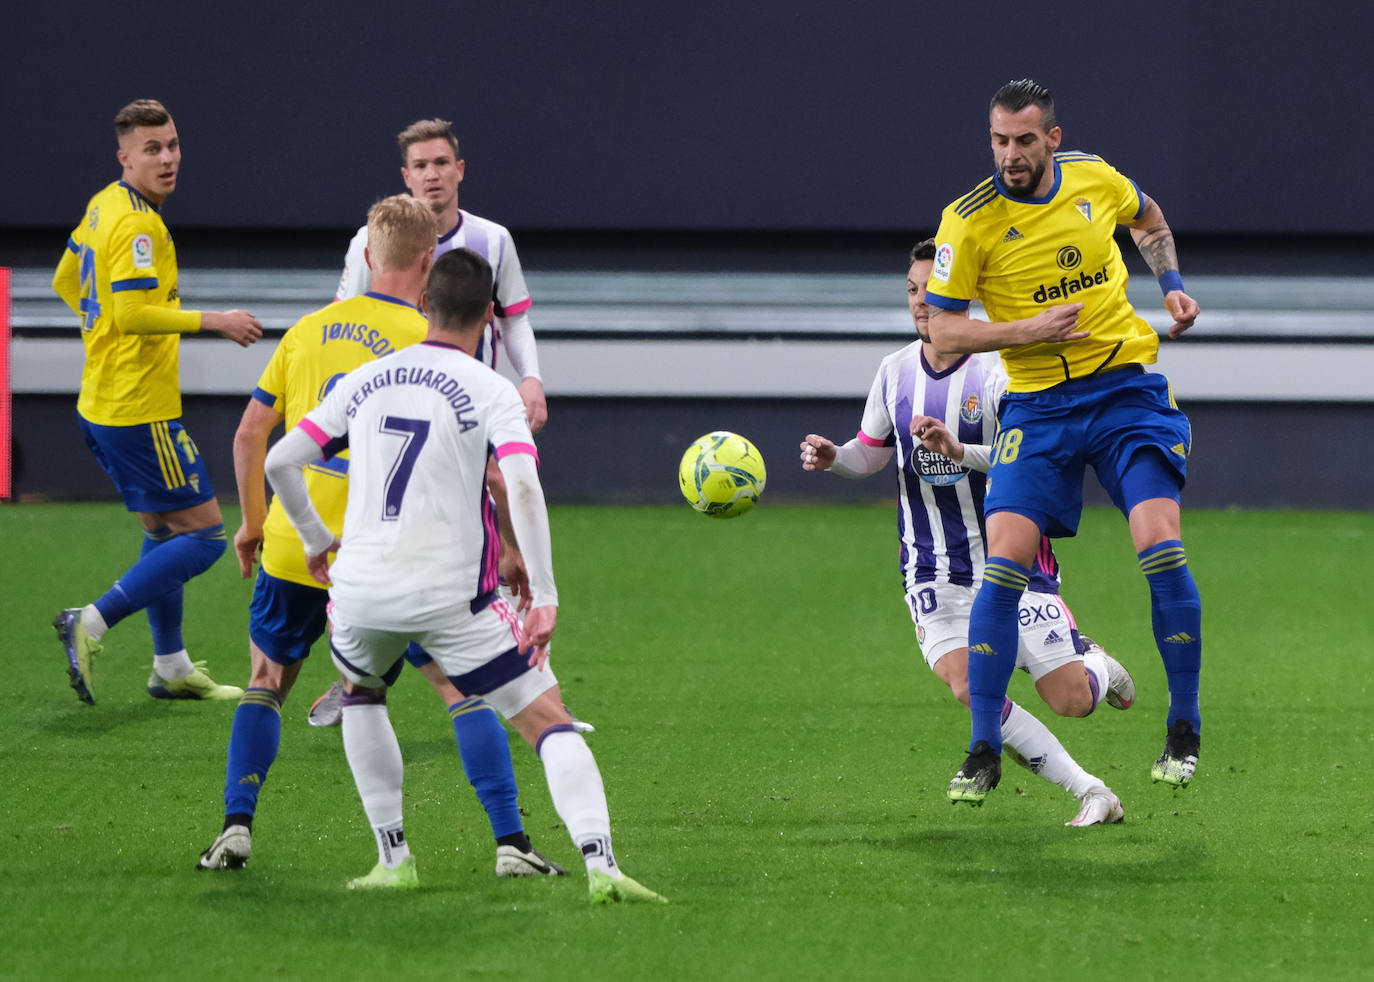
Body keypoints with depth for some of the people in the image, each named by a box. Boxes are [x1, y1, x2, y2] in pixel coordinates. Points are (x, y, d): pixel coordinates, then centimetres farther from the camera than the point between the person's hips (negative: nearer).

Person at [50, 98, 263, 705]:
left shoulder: (104, 207, 10)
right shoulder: (137, 223, -20)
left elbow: (66, 281, 23)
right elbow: (131, 314, -28)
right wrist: (213, 321, -21)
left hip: (101, 403, 10)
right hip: (140, 409, -10)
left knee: (162, 530, 20)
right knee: (203, 534, -6)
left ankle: (171, 667, 26)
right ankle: (92, 625, -10)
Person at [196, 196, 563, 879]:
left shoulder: (307, 330, 10)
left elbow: (250, 433, 12)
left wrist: (254, 521, 24)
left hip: (295, 547, 3)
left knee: (267, 681, 22)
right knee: (463, 687, 5)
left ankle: (235, 829, 10)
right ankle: (510, 843, -3)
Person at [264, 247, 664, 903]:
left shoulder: (366, 381, 11)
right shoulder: (491, 392, -2)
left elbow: (279, 461, 13)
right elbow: (523, 487, -18)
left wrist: (315, 538, 28)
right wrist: (545, 597, -17)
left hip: (362, 587, 4)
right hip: (451, 598, -4)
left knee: (361, 693, 34)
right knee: (550, 723, 0)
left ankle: (393, 860, 26)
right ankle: (601, 867, -20)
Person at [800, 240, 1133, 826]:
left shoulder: (996, 370, -12)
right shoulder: (895, 372, 5)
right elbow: (872, 453, 18)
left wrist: (959, 451, -38)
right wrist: (832, 457, -3)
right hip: (934, 570, 3)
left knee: (1071, 702, -5)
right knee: (966, 685, -22)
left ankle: (1097, 668, 35)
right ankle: (1088, 792, -11)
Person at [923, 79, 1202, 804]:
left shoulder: (1094, 178, 1)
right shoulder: (969, 222, -9)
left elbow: (1148, 218, 24)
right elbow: (942, 332, -7)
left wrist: (1171, 284, 9)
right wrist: (1028, 330, -18)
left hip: (1128, 389, 1)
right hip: (1037, 408, -1)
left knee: (1161, 547, -15)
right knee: (1004, 564, -14)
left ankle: (1184, 731, 1)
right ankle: (984, 751, -4)